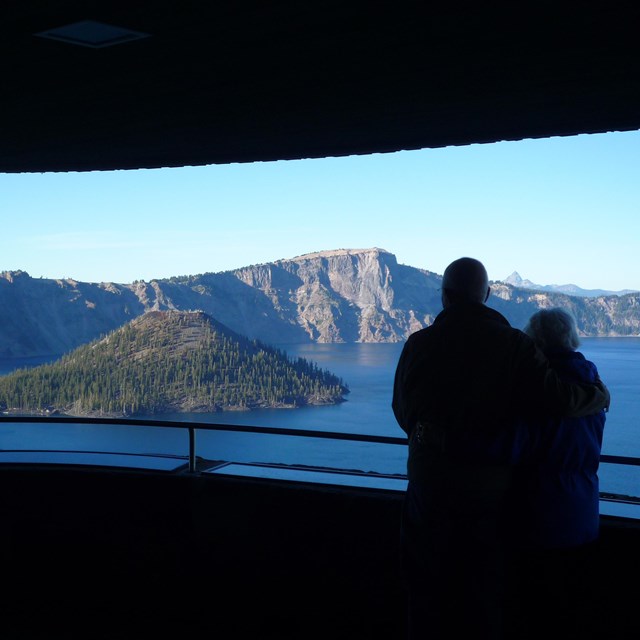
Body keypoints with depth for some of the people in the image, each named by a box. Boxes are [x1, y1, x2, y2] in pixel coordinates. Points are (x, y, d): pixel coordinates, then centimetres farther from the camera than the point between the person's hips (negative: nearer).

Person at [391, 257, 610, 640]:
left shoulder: (419, 343, -5)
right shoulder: (513, 344, -10)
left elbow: (402, 411, 3)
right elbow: (560, 399, -18)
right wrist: (600, 394, 2)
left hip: (430, 479, 1)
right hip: (488, 483, -1)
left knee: (427, 583, 18)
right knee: (484, 587, 16)